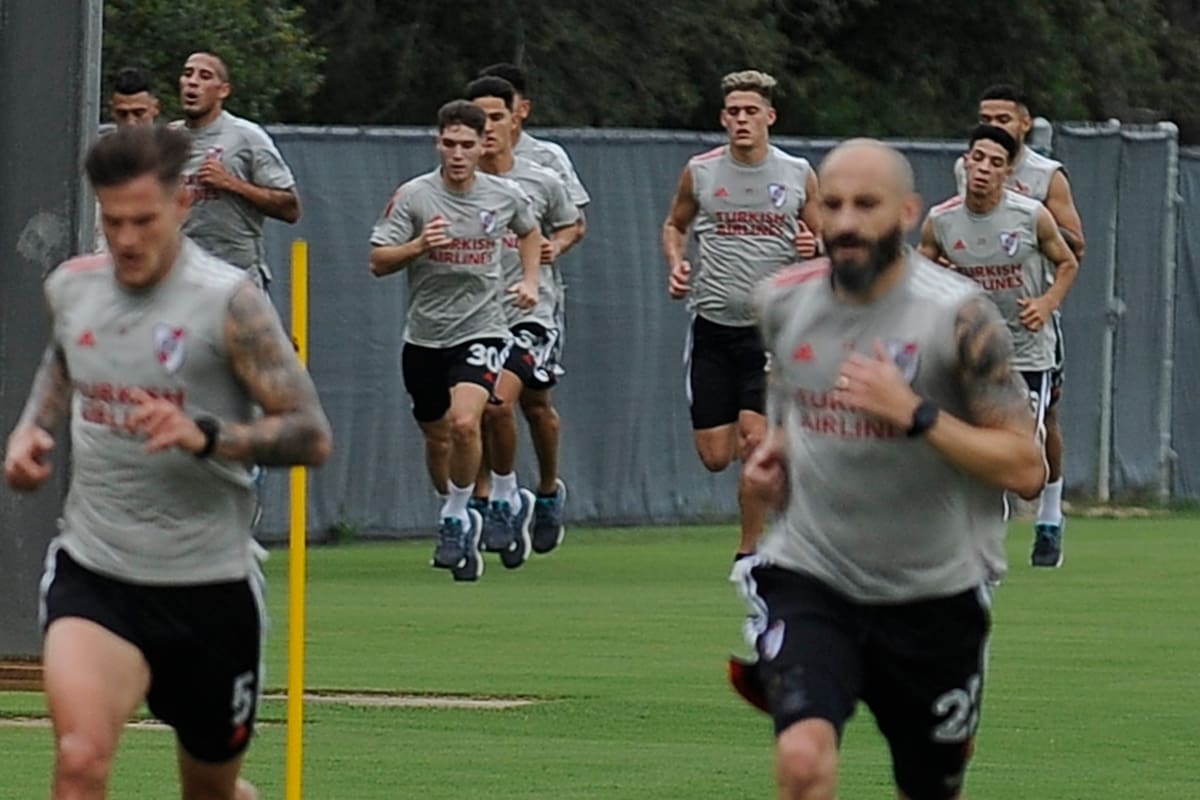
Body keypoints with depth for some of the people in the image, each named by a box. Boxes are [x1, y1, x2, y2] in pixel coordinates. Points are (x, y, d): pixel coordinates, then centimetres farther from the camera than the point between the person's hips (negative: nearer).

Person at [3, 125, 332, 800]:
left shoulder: (229, 301, -11)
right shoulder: (71, 287, 3)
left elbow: (312, 435, -13)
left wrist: (204, 435, -28)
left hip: (209, 585, -2)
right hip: (94, 573, 2)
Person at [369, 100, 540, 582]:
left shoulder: (505, 196, 0)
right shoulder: (413, 196, -7)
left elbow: (529, 232, 23)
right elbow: (377, 262, -8)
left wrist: (530, 280, 9)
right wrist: (418, 246, -26)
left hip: (481, 330, -1)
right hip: (425, 337, 1)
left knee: (464, 423, -23)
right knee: (437, 436, 11)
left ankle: (456, 520, -7)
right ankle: (455, 517, 36)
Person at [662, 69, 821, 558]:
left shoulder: (798, 175, 2)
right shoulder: (700, 172, 3)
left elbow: (821, 238, 12)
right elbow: (674, 225, 18)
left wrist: (814, 248, -11)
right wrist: (676, 264, -1)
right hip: (713, 325, 2)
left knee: (755, 440, -15)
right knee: (715, 457, -1)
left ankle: (750, 551, -2)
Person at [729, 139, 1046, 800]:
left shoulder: (957, 315, -14)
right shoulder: (784, 299, 0)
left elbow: (1026, 469, -16)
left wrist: (915, 415, -26)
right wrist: (772, 447, 4)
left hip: (929, 595, -1)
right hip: (807, 577, 1)